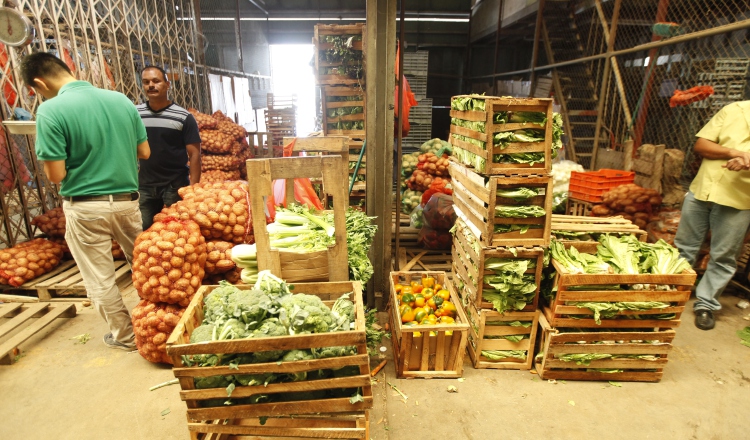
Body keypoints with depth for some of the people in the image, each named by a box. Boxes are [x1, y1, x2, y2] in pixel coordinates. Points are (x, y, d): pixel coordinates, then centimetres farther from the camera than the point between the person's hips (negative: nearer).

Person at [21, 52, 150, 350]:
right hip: (127, 200, 5)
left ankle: (125, 336, 24)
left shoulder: (51, 110, -13)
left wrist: (76, 157, 7)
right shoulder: (121, 99, 2)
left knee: (100, 279, 11)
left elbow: (56, 175, -13)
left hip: (86, 207, -4)